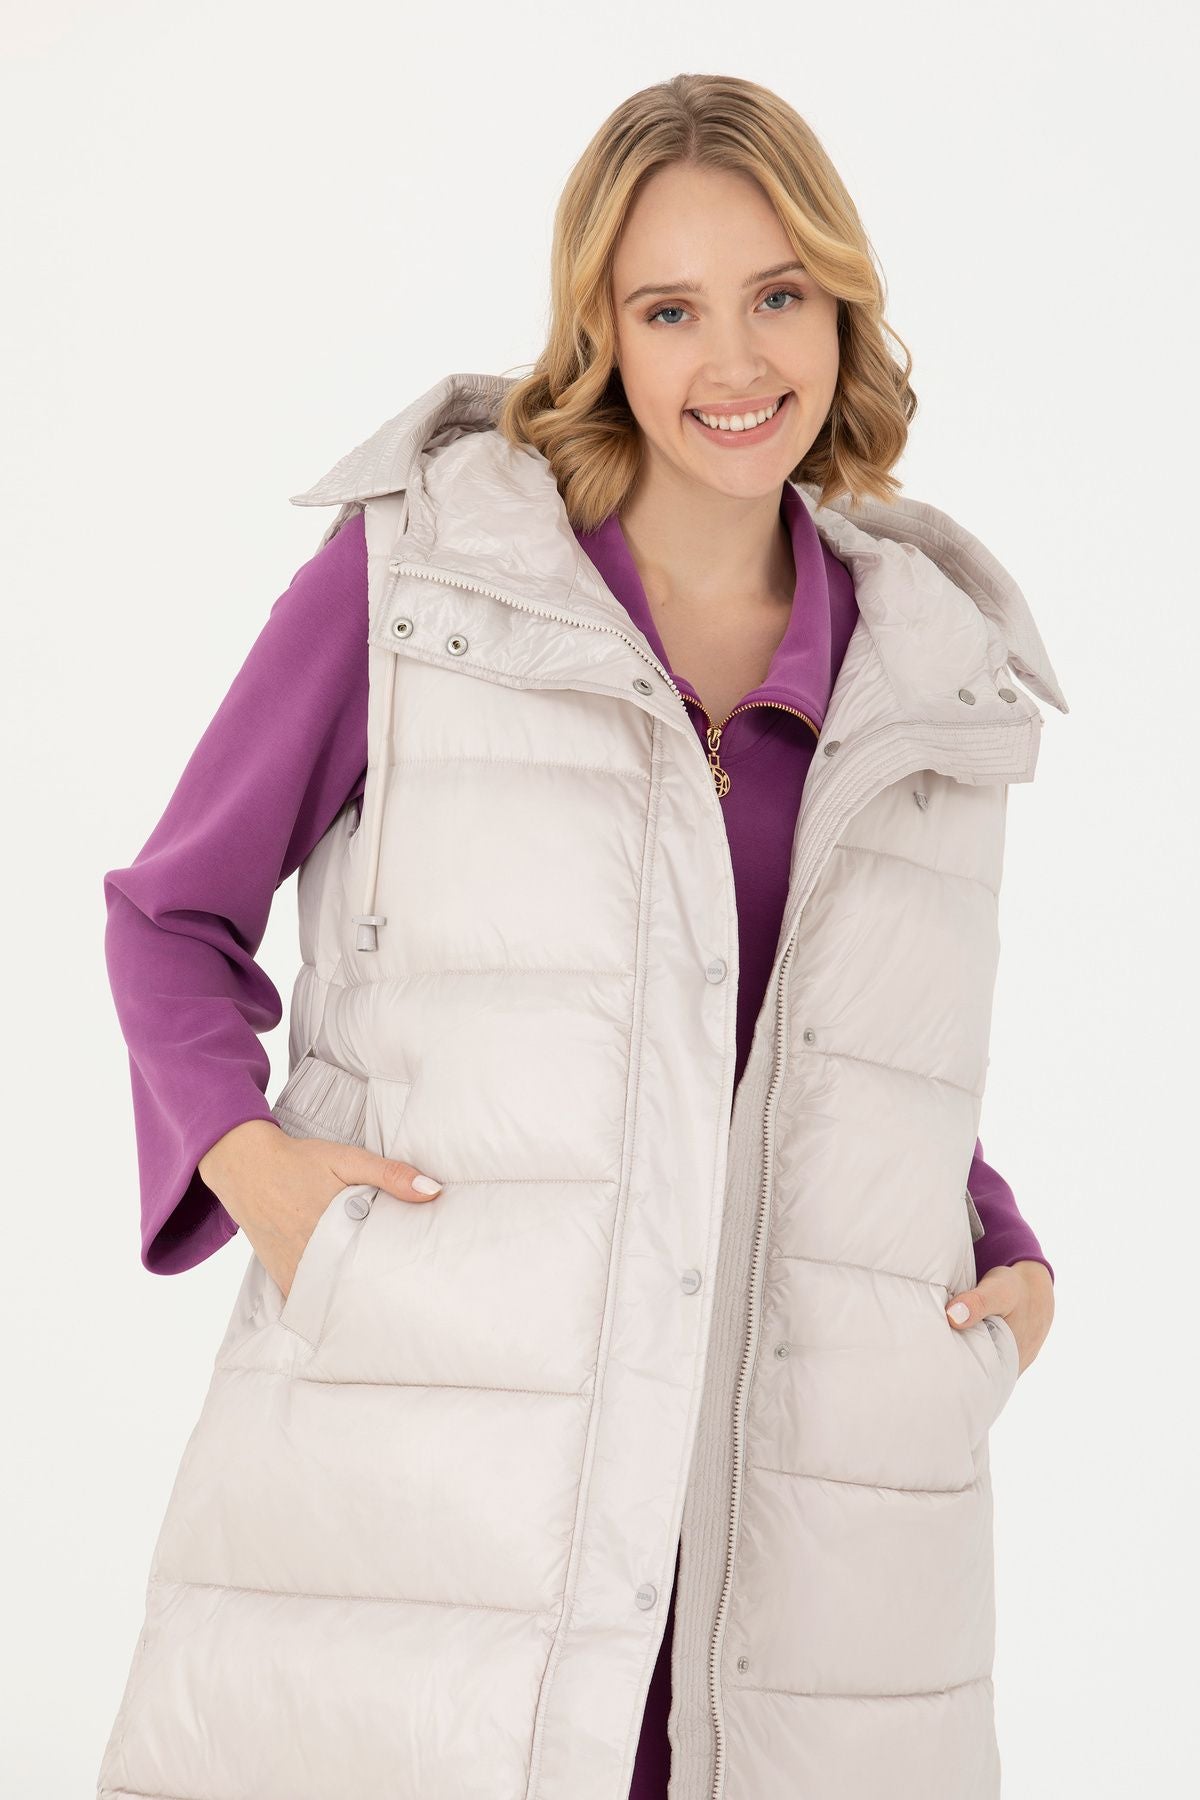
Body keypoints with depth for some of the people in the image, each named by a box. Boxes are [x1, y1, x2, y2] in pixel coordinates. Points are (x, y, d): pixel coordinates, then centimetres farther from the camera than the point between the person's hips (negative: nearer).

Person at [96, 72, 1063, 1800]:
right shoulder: (411, 570, -1)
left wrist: (1013, 1269, 7)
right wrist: (246, 1160, -10)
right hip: (414, 1488, -2)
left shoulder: (930, 680, 9)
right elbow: (173, 915, 8)